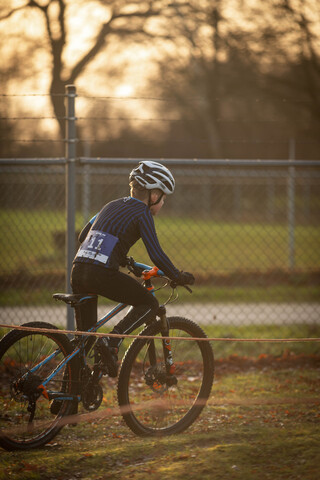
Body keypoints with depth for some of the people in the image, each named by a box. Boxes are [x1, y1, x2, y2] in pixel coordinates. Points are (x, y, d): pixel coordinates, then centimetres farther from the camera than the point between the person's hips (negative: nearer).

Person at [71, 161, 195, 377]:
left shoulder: (113, 205, 24)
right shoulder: (142, 213, 3)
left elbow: (83, 236, 30)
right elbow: (157, 255, -5)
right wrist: (179, 277, 9)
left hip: (78, 270, 7)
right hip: (102, 274, -7)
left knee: (85, 335, 17)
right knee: (150, 304, 10)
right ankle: (112, 342, -7)